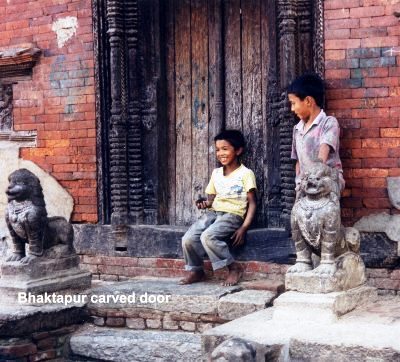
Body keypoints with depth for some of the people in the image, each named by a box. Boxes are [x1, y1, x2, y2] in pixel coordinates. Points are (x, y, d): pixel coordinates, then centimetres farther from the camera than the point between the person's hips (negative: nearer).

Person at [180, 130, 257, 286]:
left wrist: (244, 228, -16)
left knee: (208, 237, -32)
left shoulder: (245, 173, -1)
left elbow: (252, 203, -4)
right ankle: (196, 271, 6)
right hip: (213, 212, 6)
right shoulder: (216, 173, 17)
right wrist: (204, 203, -6)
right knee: (188, 239, -17)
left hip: (233, 214, -6)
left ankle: (234, 267, -13)